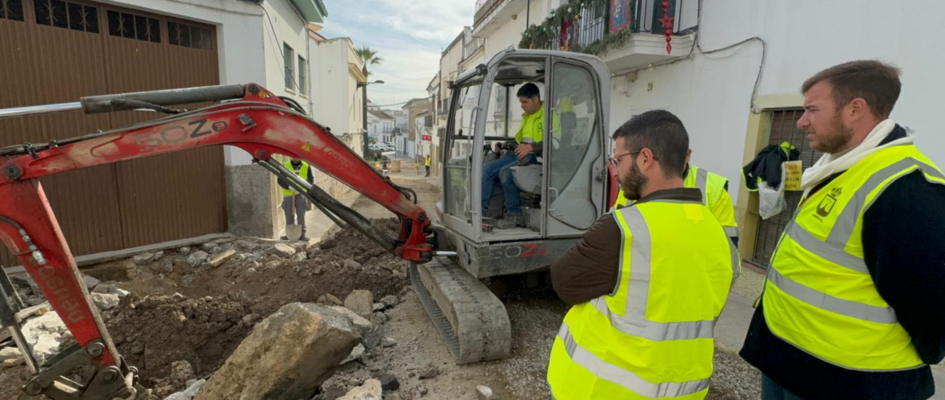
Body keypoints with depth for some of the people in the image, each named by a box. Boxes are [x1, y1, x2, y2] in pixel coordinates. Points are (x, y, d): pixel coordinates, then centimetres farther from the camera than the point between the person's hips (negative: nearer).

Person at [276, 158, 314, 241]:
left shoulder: (306, 167, 3)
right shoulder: (285, 166, 2)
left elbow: (310, 181, 8)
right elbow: (280, 180, -1)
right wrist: (289, 186, -19)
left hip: (301, 195, 0)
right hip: (288, 195, 1)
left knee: (301, 215, -2)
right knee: (289, 215, 5)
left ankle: (302, 234, 3)